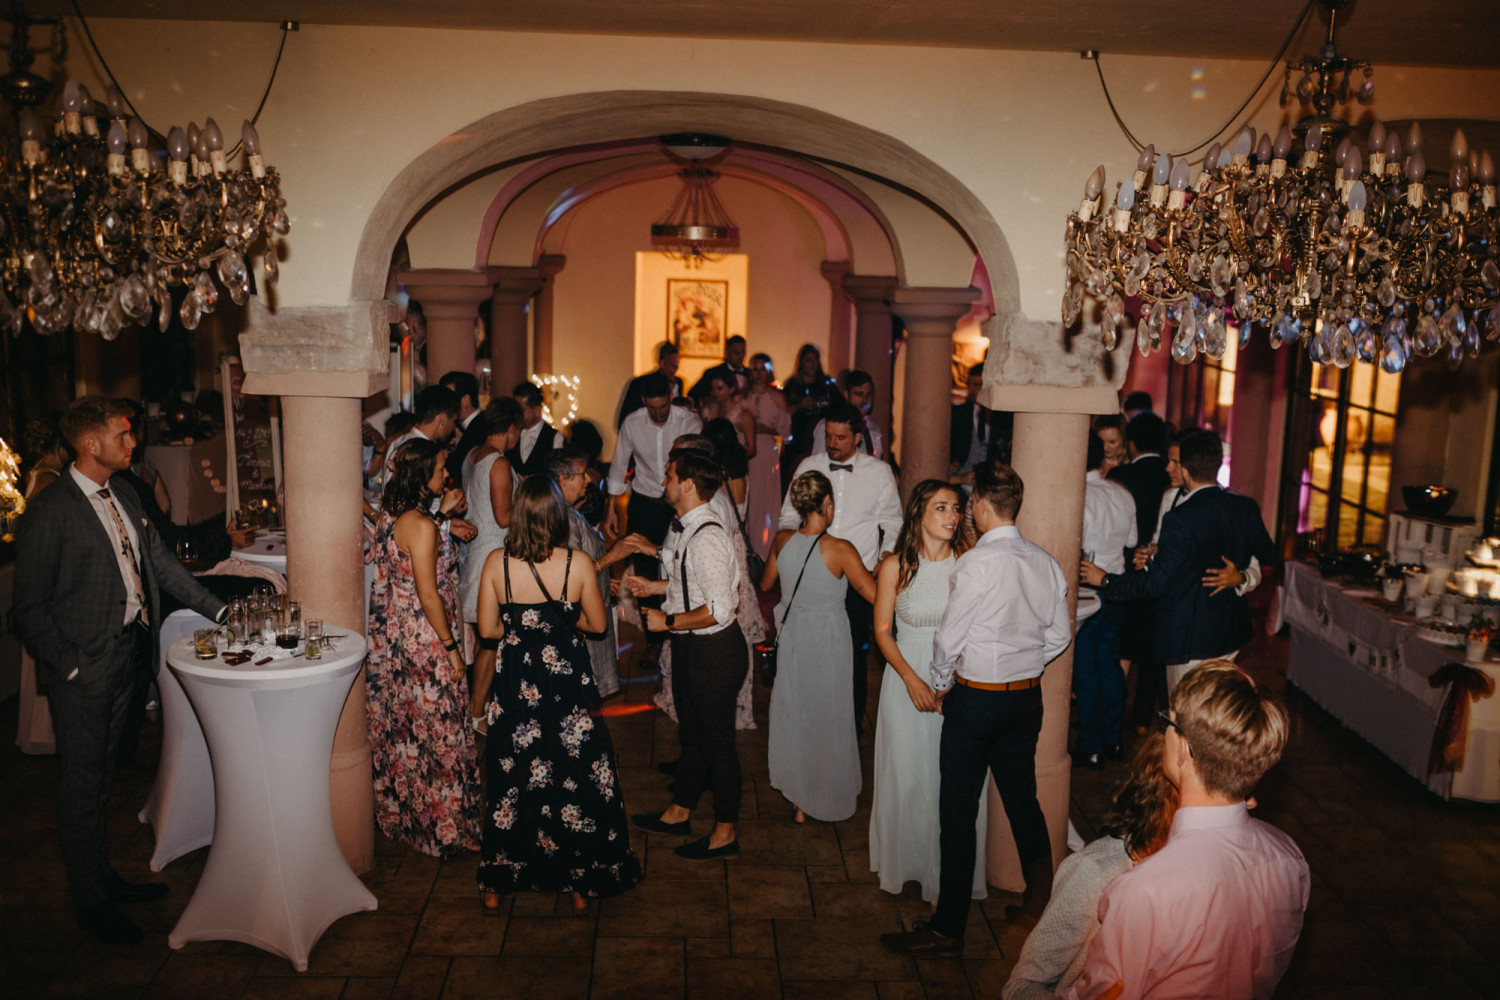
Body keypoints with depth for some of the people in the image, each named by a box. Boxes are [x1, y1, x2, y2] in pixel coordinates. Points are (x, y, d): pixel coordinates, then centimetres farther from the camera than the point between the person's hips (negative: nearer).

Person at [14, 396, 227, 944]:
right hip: (83, 667, -7)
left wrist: (219, 610, 7)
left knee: (101, 775, 20)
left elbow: (161, 563, 13)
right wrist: (70, 666, -15)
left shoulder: (122, 499, 7)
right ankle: (90, 902, 20)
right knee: (83, 784, 6)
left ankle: (103, 874, 34)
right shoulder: (49, 511, -16)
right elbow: (30, 606, -14)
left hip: (126, 655, 7)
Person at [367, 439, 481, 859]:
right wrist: (451, 647, -15)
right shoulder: (422, 526, -22)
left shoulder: (391, 513, 5)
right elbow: (428, 594, -22)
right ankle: (445, 827, 13)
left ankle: (398, 813, 34)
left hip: (391, 635, 9)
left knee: (400, 729, 19)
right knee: (435, 730, 2)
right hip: (422, 642, -9)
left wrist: (440, 513, 13)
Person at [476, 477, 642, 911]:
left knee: (511, 777, 16)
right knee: (577, 776, 14)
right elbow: (597, 623, -1)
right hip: (568, 678, -1)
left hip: (515, 683, 1)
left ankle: (496, 886, 28)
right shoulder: (578, 563, -13)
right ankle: (581, 883, 25)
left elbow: (488, 628, -1)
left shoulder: (496, 563, -10)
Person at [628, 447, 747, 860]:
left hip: (713, 652, -10)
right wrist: (658, 586, 16)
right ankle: (678, 813, 41)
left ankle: (724, 833, 22)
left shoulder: (706, 538, -28)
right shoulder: (696, 527, 4)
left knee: (717, 740, 6)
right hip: (693, 649, 10)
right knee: (692, 733, 23)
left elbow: (720, 608, -31)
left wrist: (667, 622, -22)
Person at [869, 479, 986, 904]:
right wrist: (912, 679, -11)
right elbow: (882, 631, -1)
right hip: (907, 677, 0)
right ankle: (907, 863, 31)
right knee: (908, 773, 11)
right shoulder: (895, 566, -7)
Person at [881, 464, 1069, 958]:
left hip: (976, 699, -7)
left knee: (958, 812, 1)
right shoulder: (1047, 563, 2)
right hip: (1027, 696, 7)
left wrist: (941, 685, 3)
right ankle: (1042, 904, 32)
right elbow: (1059, 635, 10)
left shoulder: (977, 562, -18)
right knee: (1023, 801, 19)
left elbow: (950, 635, -13)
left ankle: (947, 930, 9)